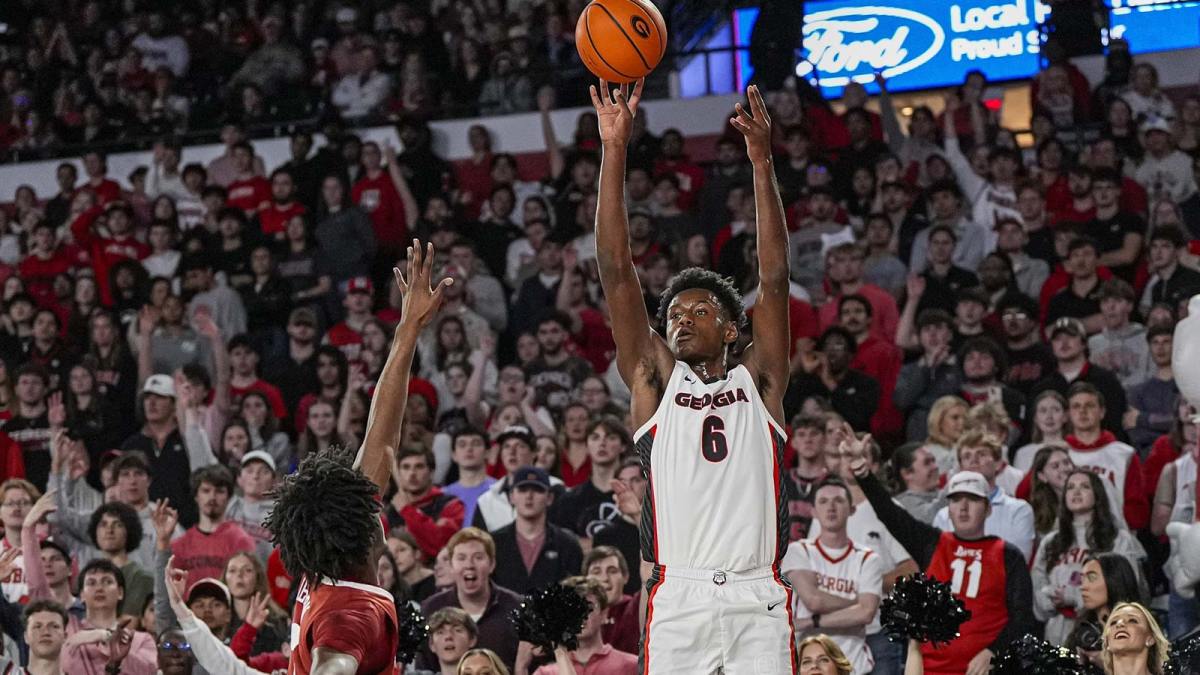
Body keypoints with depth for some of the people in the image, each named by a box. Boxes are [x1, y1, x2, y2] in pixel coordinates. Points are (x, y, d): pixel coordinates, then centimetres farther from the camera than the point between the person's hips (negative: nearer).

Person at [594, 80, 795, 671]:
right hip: (678, 602, 0)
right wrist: (614, 151, 1)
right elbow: (616, 270, 8)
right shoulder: (655, 382, 14)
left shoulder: (758, 383, 15)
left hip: (757, 600, 0)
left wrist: (762, 162, -4)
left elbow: (774, 279, 5)